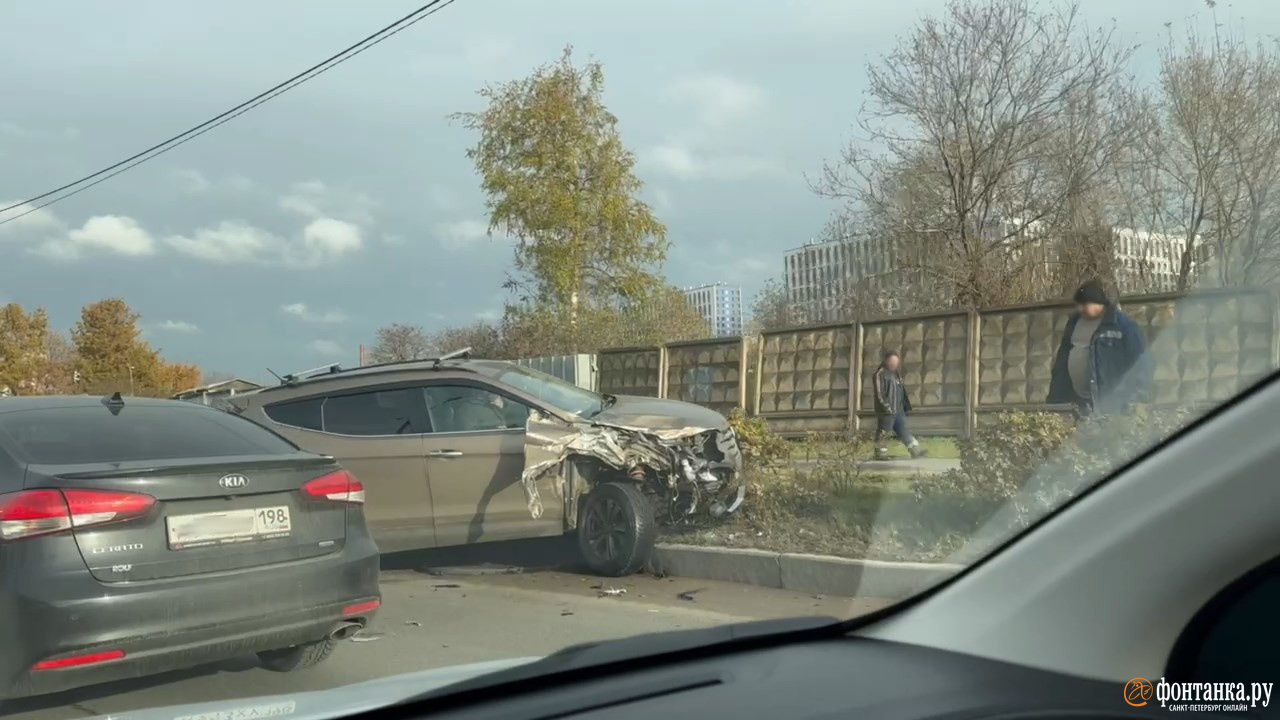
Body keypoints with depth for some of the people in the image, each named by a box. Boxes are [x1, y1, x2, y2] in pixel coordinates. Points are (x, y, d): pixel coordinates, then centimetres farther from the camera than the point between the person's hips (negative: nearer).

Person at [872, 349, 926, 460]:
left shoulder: (895, 374, 17)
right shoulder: (880, 374, -13)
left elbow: (901, 392, 22)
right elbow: (879, 394, -18)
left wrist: (905, 406, 17)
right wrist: (887, 407, -21)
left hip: (898, 410, 9)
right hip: (886, 411, -9)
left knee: (903, 431, 11)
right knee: (883, 433, -1)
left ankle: (915, 450, 10)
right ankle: (880, 454, 7)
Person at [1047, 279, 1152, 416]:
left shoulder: (1123, 326, -10)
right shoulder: (1074, 322, 9)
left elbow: (1140, 366, -11)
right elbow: (1062, 360, 15)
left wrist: (1137, 404, -15)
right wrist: (1055, 397, 13)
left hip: (1110, 404, -6)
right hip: (1078, 402, 6)